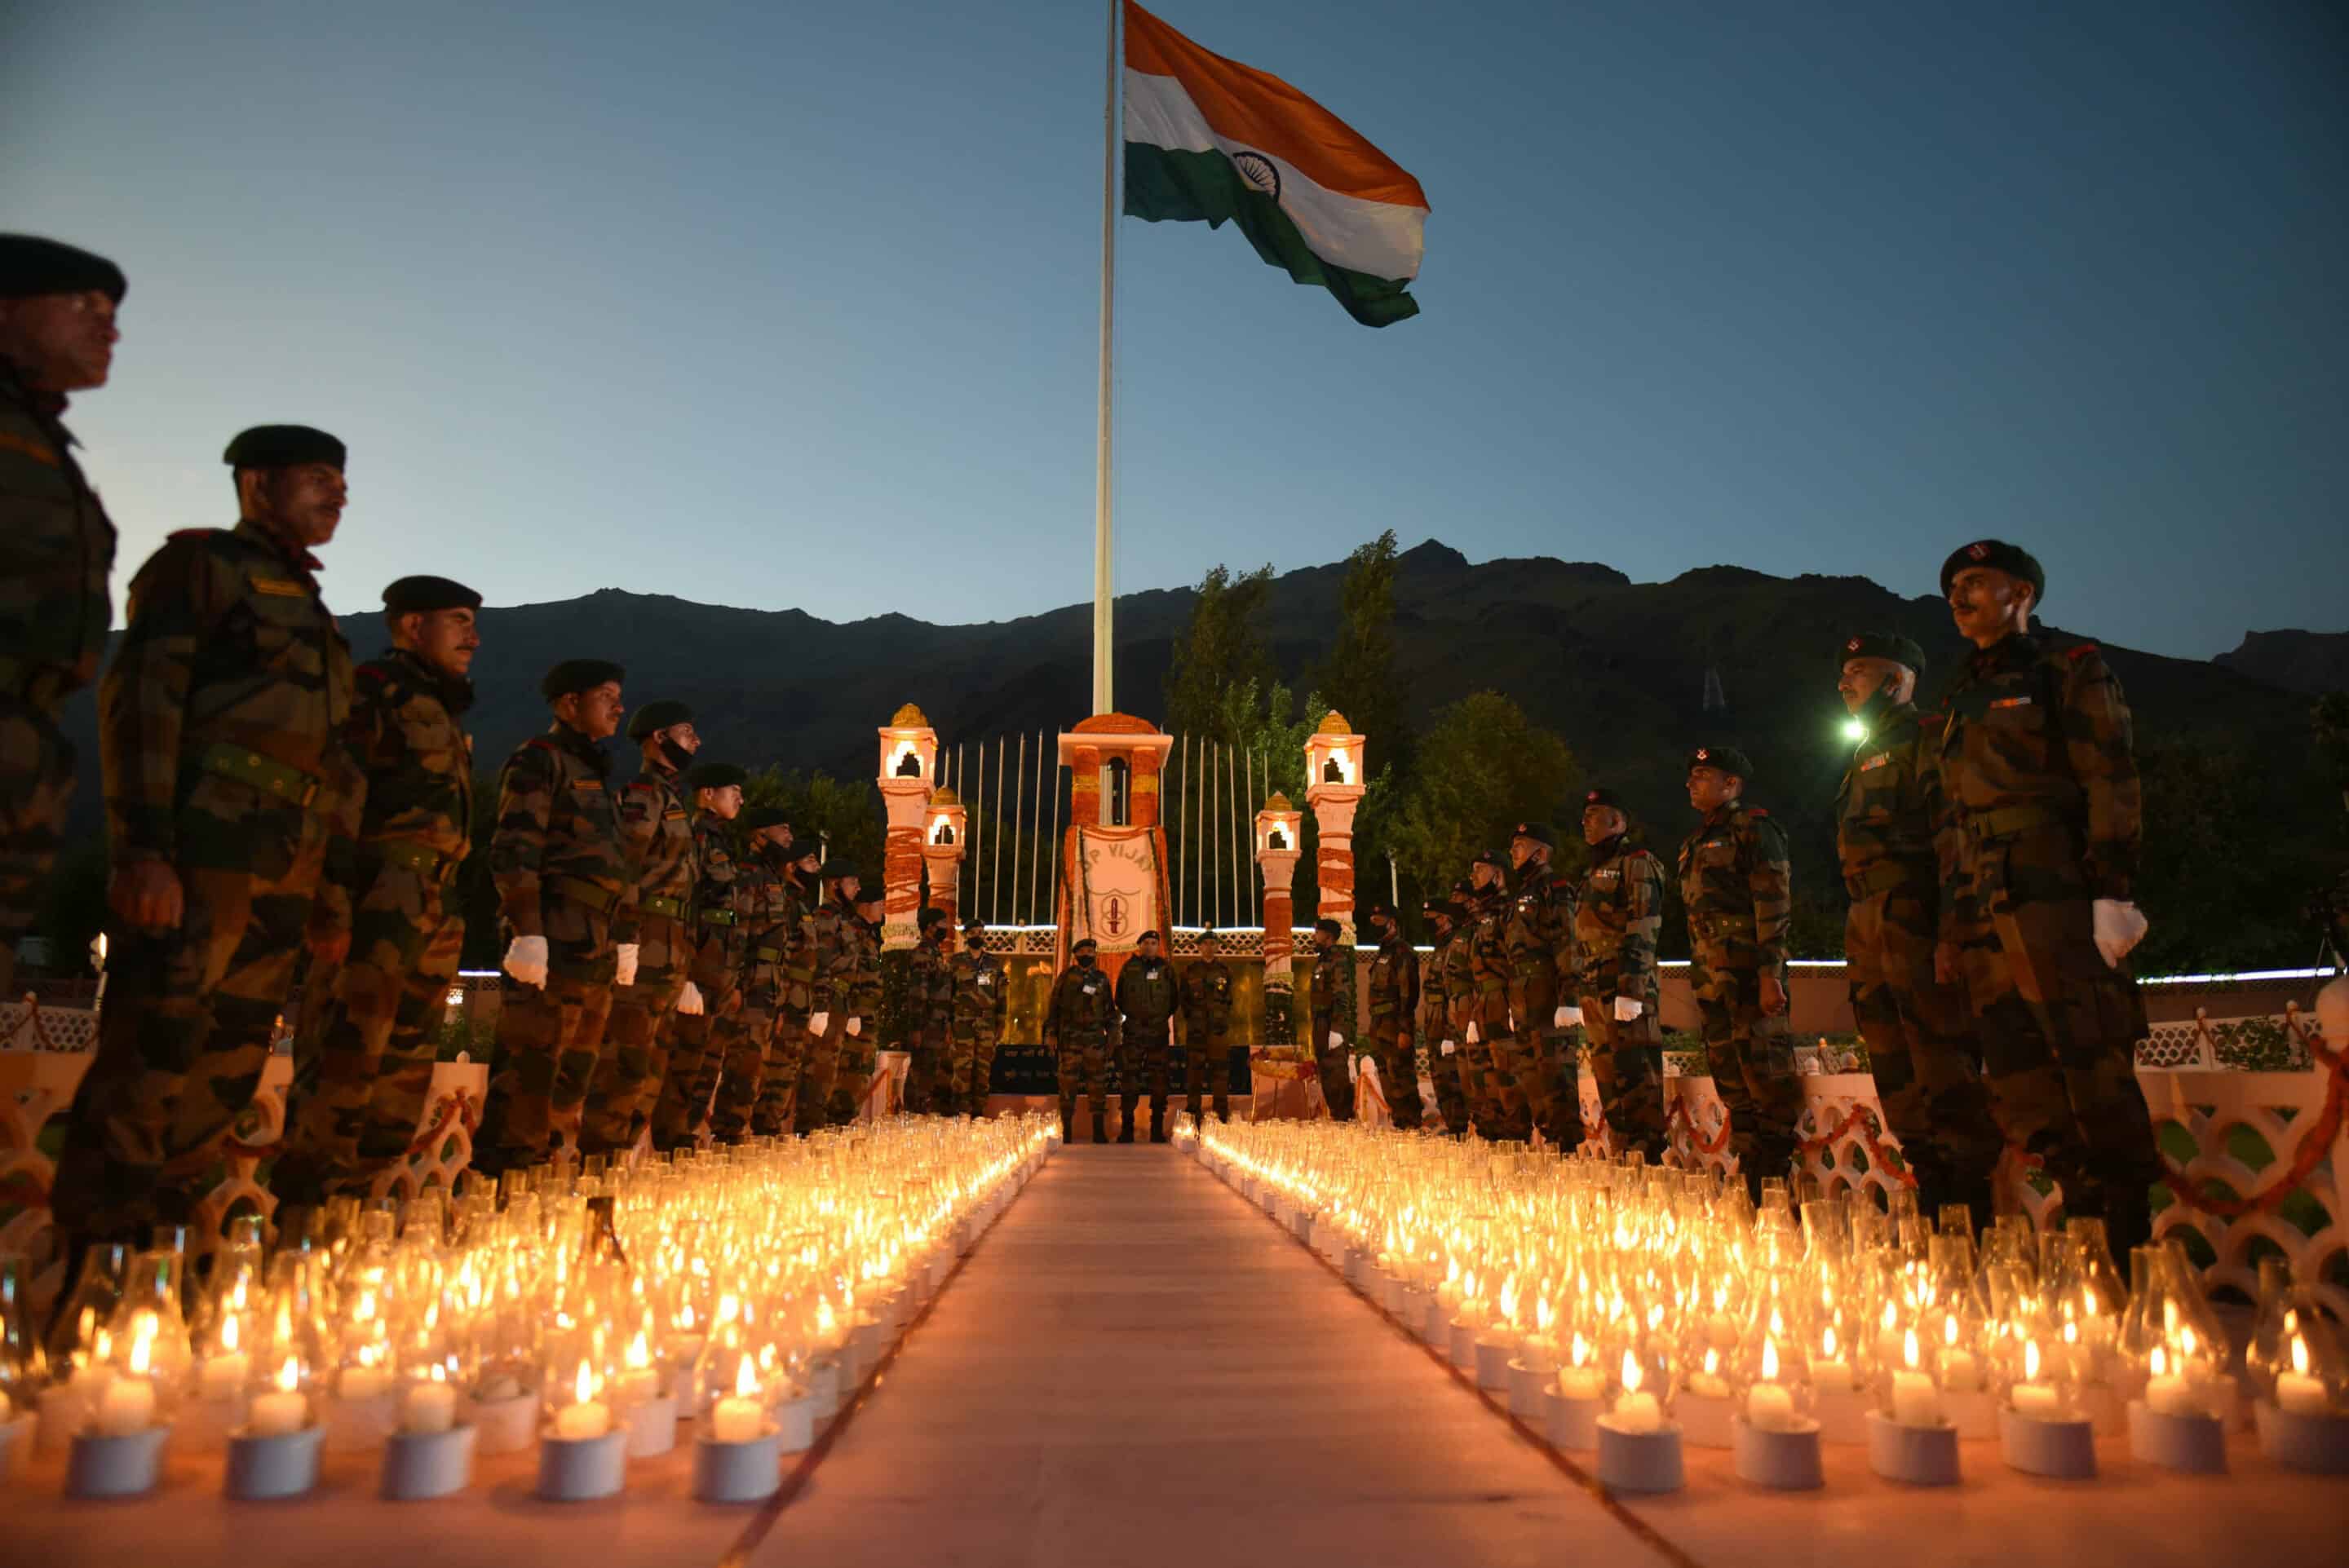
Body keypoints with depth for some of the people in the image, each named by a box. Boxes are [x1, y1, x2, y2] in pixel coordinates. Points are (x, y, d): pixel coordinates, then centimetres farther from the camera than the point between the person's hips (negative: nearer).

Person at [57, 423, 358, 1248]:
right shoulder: (200, 563, 3)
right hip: (199, 848, -7)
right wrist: (143, 847, -20)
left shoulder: (309, 610, 25)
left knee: (230, 1070, 7)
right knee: (150, 1059, -9)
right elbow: (138, 701, -9)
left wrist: (329, 894, 19)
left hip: (282, 871, 8)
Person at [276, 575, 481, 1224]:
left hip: (431, 919, 9)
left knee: (406, 1074, 10)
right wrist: (336, 898, -22)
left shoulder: (444, 714, 24)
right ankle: (300, 1213, -3)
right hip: (374, 907, -9)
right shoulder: (370, 690, -2)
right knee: (345, 1059, -10)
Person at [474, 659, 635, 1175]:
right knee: (533, 1059, -10)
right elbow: (513, 851, -14)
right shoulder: (539, 759, -3)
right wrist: (527, 932, -21)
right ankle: (504, 1168, -6)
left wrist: (623, 936, 22)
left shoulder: (592, 771, 24)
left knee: (577, 1066, 11)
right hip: (557, 939, -9)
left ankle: (547, 1162, 18)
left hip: (594, 947, 9)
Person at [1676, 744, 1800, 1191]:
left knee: (1765, 1070, -7)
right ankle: (1749, 1168, 16)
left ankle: (1777, 1168, -1)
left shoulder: (1754, 829, -4)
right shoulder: (1696, 842, 21)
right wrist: (1698, 976, 18)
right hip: (1712, 974, 9)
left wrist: (1770, 974, -20)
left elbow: (1774, 906, -12)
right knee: (1729, 1073, 10)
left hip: (1749, 971, -9)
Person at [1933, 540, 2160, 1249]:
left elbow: (2112, 786, -6)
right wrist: (1951, 926, 17)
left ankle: (2131, 1230, 0)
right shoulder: (1960, 700, 22)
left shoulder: (2069, 673, 4)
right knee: (2017, 1083, 5)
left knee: (2090, 1065, -8)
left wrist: (2113, 894, -16)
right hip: (1982, 911, 7)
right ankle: (2085, 1210, 13)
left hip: (2054, 898, -7)